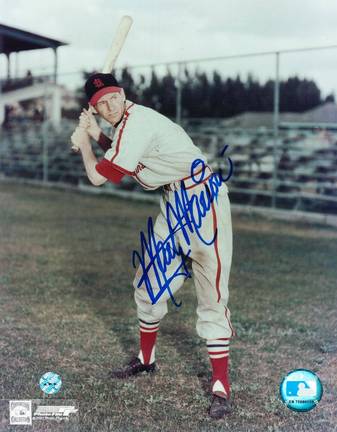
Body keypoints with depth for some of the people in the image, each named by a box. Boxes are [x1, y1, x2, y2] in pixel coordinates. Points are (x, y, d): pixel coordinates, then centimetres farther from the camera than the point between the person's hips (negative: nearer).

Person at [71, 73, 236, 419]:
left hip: (203, 200, -10)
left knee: (211, 297, -9)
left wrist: (82, 143, 3)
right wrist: (96, 135, 14)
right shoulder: (128, 121, 10)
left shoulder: (136, 123, -20)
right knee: (148, 283, 17)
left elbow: (98, 176, -14)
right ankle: (146, 359, 35)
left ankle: (220, 387, -4)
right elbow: (122, 158, 28)